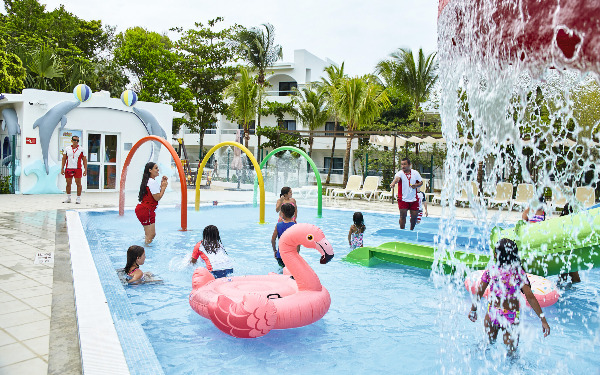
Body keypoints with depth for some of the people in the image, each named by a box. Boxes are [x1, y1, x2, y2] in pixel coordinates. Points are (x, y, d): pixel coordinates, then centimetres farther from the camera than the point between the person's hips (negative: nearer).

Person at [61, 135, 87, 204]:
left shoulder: (81, 149, 4)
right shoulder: (67, 148, 9)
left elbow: (84, 160, 4)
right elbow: (64, 159, 10)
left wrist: (85, 170, -3)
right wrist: (62, 168, 4)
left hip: (78, 169, -2)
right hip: (68, 168, 2)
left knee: (78, 183, -3)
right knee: (68, 183, 7)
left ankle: (78, 199, 3)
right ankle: (68, 198, 19)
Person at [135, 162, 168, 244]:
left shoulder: (148, 181, 17)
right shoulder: (153, 182, -15)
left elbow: (156, 193, 17)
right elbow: (157, 198, -17)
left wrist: (162, 184, 10)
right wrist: (164, 186, -7)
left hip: (142, 209, 11)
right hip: (146, 210, -11)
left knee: (152, 234, 15)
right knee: (150, 235, -8)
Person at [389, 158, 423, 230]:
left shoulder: (415, 173, 3)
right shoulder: (400, 173, -9)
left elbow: (421, 182, 13)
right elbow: (397, 178, -31)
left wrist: (416, 185, -10)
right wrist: (393, 183, -54)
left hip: (414, 199, 3)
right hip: (403, 199, -3)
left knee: (414, 216, 8)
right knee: (403, 216, -8)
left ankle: (411, 230, 32)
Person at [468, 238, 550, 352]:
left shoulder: (490, 271, -8)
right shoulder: (519, 273, -10)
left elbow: (479, 293, -1)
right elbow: (530, 297, -13)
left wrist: (473, 310, 13)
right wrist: (543, 319, -7)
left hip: (492, 314, 1)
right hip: (511, 316, -1)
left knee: (489, 344, 24)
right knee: (511, 350, 15)